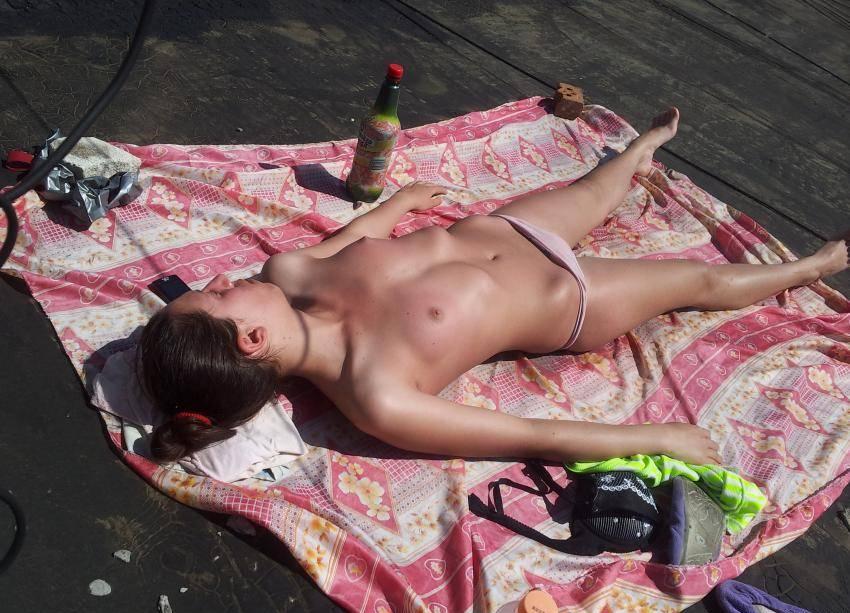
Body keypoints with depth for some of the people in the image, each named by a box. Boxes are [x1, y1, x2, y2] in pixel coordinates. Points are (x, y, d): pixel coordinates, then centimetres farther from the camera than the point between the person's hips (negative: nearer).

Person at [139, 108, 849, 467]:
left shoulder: (286, 274, -22)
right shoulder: (375, 398, -41)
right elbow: (537, 437, -33)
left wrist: (398, 202, 20)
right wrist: (664, 436, -24)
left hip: (496, 230, 6)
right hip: (563, 303, -6)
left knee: (590, 192, 34)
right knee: (703, 278, 16)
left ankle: (644, 149, 71)